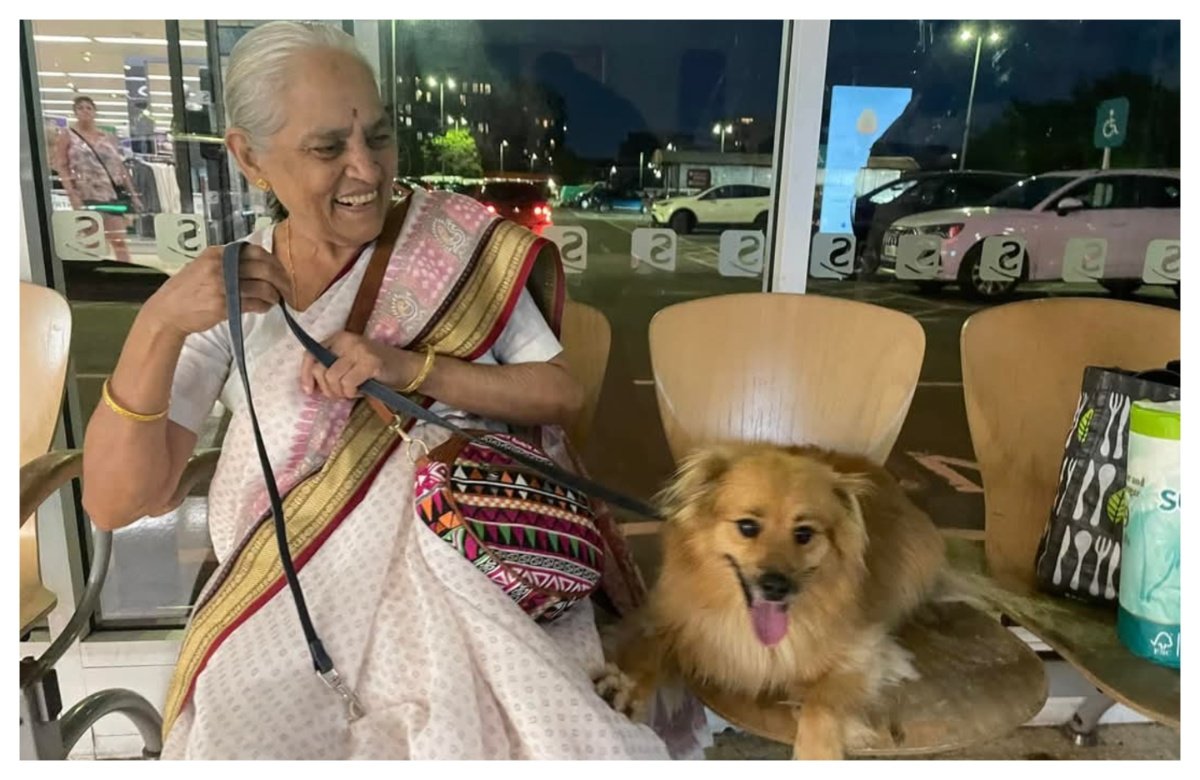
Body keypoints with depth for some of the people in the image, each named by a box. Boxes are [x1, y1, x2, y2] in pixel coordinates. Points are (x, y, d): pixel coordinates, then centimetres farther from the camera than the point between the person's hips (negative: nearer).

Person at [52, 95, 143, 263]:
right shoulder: (67, 136, 5)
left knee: (119, 240, -1)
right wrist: (72, 195, -13)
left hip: (112, 194, 3)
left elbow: (120, 167, 13)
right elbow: (61, 167, -2)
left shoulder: (107, 138, 13)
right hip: (87, 196, -3)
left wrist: (133, 194, 8)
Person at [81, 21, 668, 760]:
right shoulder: (225, 291, 1)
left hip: (449, 566, -1)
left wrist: (412, 367, -19)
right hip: (280, 597, 2)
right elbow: (116, 502, -4)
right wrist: (158, 325, -20)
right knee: (251, 735, -22)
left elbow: (563, 393, -5)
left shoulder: (455, 243, -3)